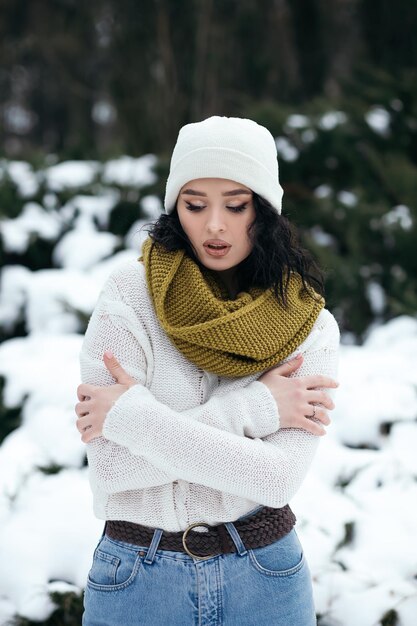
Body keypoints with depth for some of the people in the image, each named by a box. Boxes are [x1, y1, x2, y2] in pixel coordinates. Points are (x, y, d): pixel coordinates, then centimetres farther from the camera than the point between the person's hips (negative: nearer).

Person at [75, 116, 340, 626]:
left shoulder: (311, 326, -6)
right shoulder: (129, 295, -11)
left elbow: (279, 477, -18)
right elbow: (109, 468, -18)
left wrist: (135, 416, -20)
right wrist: (249, 410, -18)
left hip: (264, 578, 1)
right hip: (137, 578, -1)